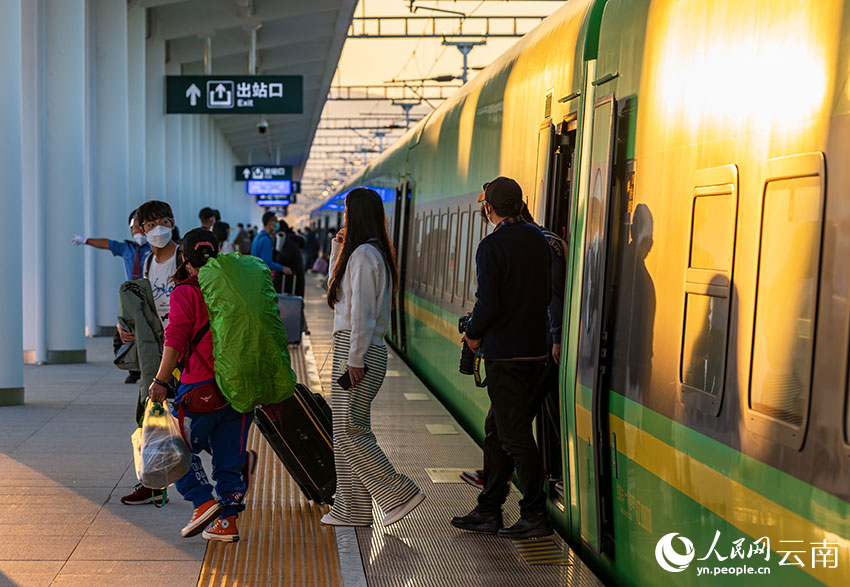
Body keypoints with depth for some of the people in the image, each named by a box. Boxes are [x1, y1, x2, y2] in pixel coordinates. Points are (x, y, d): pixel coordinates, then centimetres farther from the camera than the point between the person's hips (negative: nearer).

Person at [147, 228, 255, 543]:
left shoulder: (185, 292, -5)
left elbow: (175, 340, -13)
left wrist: (160, 381, -9)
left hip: (202, 387, -5)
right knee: (229, 454, 11)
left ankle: (203, 501, 1)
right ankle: (228, 520, 12)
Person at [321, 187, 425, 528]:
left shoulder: (364, 255, -15)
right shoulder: (374, 252, 15)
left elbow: (362, 312, -20)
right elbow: (337, 293, 24)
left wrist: (355, 359, -20)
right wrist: (338, 247, 16)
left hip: (358, 351, -10)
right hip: (353, 350, 10)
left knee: (350, 431, -6)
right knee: (347, 430, 12)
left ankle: (399, 493, -1)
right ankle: (352, 508, 17)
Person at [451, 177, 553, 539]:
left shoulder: (492, 246, -15)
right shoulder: (537, 239, 9)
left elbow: (489, 303, -20)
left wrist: (474, 334, -3)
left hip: (505, 353, -8)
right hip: (535, 349, 8)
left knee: (514, 435, -1)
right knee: (496, 430, 16)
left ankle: (535, 516, 4)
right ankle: (488, 511, 22)